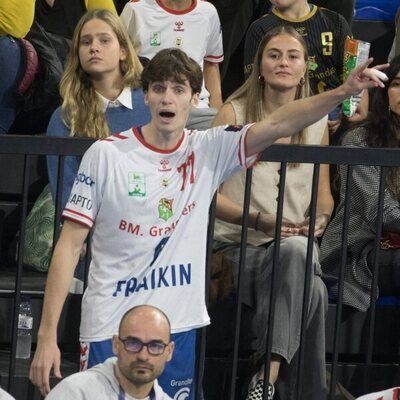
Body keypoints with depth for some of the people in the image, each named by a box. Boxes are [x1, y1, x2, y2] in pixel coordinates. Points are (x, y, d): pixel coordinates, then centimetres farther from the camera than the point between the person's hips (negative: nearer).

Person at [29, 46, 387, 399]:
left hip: (179, 328, 3)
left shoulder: (210, 151, 4)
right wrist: (47, 336, -9)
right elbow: (70, 245, -4)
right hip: (109, 331, -3)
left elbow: (277, 124, -8)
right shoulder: (106, 155, -4)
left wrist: (343, 92, -24)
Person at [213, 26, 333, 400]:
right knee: (313, 290, -37)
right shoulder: (234, 114, 2)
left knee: (297, 250, -40)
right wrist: (260, 220, -16)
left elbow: (323, 192, 22)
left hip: (296, 245, 3)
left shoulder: (317, 121, 15)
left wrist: (320, 218, -2)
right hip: (240, 243, -3)